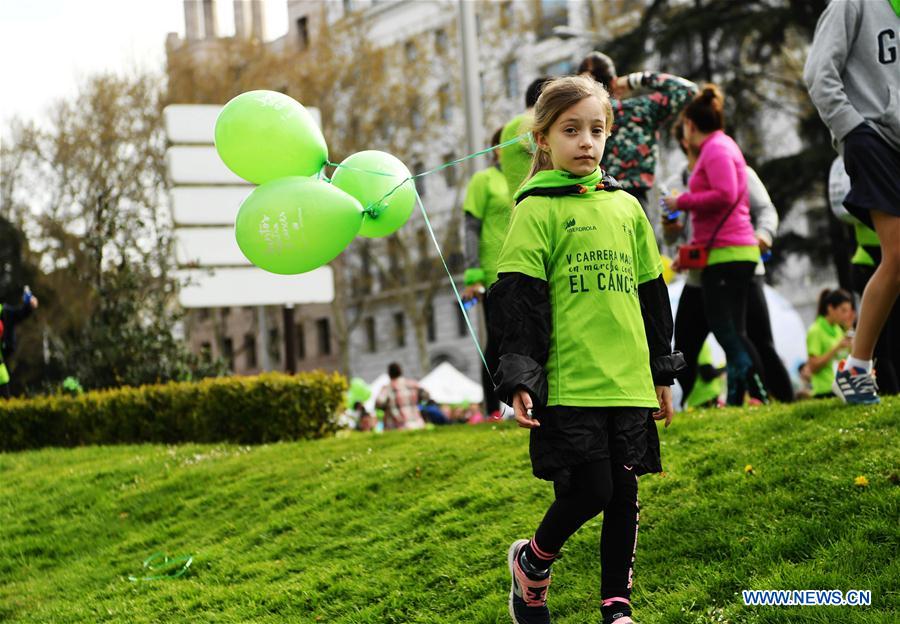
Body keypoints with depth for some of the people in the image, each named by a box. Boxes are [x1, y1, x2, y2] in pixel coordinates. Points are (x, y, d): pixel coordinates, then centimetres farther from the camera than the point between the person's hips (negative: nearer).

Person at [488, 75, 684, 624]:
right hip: (568, 385, -5)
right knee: (588, 492, -7)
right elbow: (516, 301, -7)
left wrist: (662, 372, 19)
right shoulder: (537, 209, -2)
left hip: (629, 382, 5)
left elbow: (652, 292, 19)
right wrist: (520, 378, -14)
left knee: (624, 495, 6)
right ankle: (532, 562, 20)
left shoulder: (625, 206, 13)